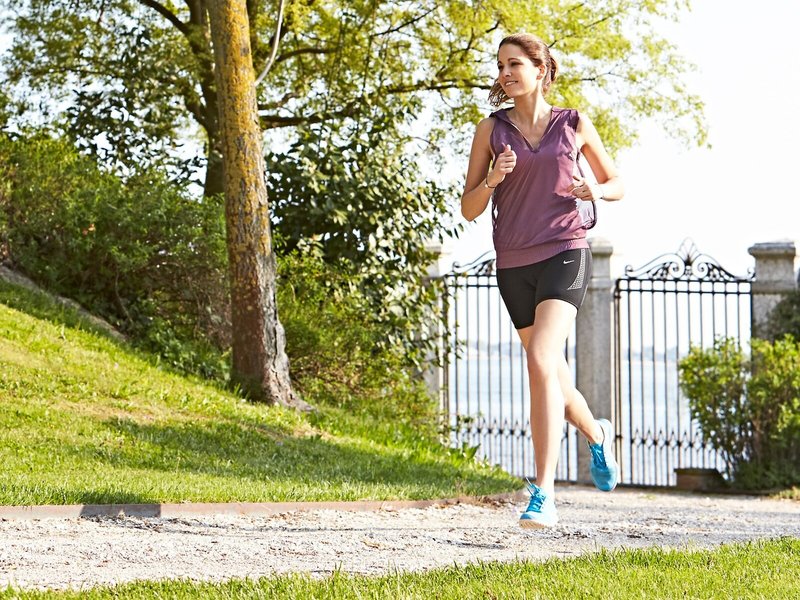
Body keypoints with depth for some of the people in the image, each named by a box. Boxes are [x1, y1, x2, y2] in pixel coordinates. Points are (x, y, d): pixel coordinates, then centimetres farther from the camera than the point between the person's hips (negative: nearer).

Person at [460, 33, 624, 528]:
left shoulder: (575, 125, 4)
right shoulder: (492, 130, 6)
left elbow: (618, 184, 15)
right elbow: (469, 210, 6)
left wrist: (595, 191, -7)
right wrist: (492, 180, -15)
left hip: (564, 254, -3)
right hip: (514, 264, 3)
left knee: (542, 362, -22)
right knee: (550, 374, 14)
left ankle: (544, 494, -23)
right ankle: (597, 434, 47)